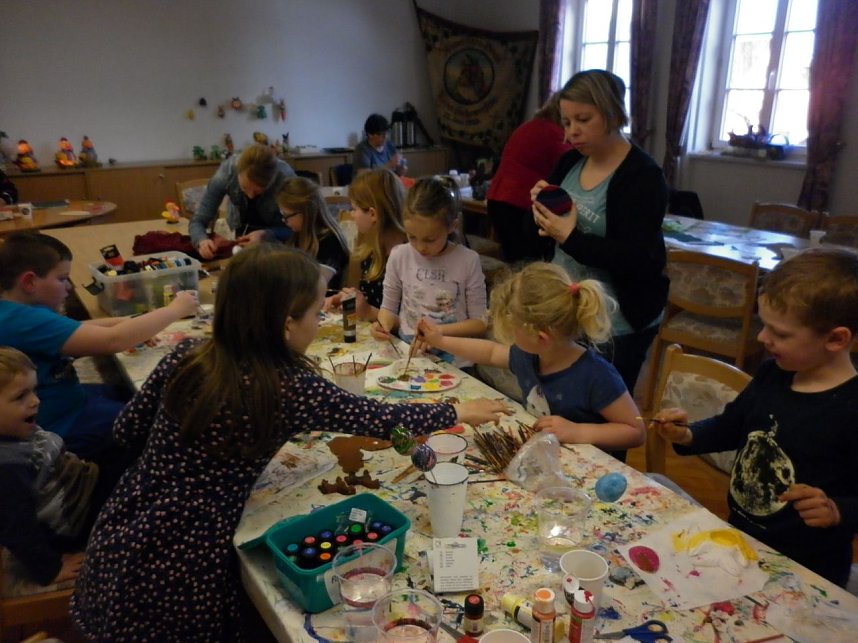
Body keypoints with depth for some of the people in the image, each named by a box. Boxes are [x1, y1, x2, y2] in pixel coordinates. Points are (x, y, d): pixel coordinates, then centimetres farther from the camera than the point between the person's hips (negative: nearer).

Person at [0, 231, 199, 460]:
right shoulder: (25, 321, -30)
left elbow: (79, 329, 7)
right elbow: (112, 340, -34)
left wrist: (133, 323, -9)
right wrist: (175, 310, -23)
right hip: (58, 429, -10)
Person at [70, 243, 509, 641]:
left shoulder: (187, 357, -7)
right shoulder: (291, 388, -21)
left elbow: (129, 430, 7)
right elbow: (383, 419, -8)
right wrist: (460, 412, 8)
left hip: (117, 545, 5)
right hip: (180, 572, -5)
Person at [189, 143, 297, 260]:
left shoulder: (286, 178, -33)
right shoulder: (227, 172, -29)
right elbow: (197, 221, -20)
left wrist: (265, 235, -39)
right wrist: (202, 241, -42)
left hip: (277, 236, -3)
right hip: (240, 233, 3)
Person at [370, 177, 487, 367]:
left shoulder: (468, 261, -5)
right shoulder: (399, 256, 1)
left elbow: (479, 322, 1)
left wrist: (439, 330, -12)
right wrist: (384, 324, -9)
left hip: (453, 362, -1)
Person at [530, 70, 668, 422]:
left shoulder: (642, 176, -16)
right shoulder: (571, 161, 6)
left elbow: (640, 260, -24)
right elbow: (544, 229, 13)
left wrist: (571, 237, -28)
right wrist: (542, 202, -9)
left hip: (617, 324, -7)